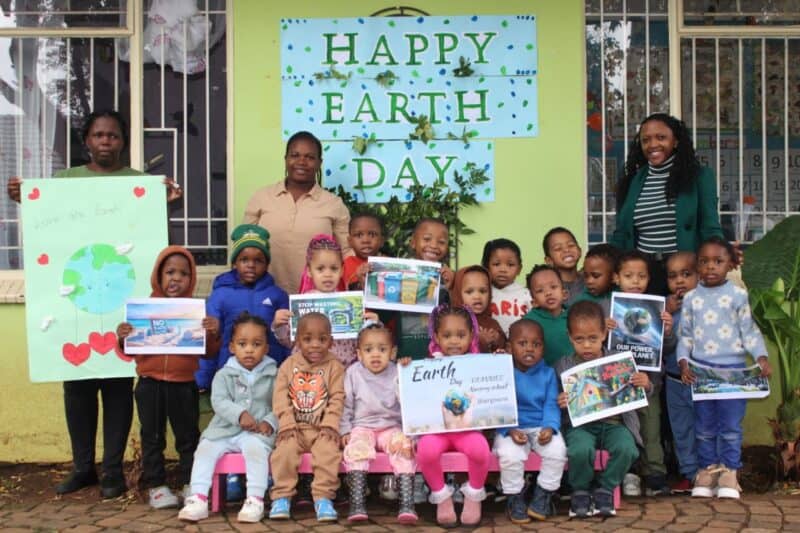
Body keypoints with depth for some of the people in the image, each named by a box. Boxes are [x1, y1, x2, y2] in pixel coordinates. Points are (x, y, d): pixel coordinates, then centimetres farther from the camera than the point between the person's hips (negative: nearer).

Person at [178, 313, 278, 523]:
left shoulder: (273, 375, 6)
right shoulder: (224, 375, 8)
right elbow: (219, 401, -7)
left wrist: (270, 422, -18)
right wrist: (239, 414, -23)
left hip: (257, 432, -2)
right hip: (224, 429, 3)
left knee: (255, 447, -33)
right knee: (205, 448, -21)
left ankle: (255, 500, -32)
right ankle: (198, 499, -22)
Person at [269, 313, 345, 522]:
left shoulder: (334, 367, 3)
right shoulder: (289, 365, 8)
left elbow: (337, 399, -3)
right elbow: (280, 397, 0)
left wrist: (330, 425, -16)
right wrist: (287, 423, -12)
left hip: (322, 428, -1)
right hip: (295, 427, 1)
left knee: (329, 450, -30)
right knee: (285, 450, -26)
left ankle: (323, 497, -22)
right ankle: (282, 497, -16)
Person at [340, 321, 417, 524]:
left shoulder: (398, 374, 1)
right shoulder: (353, 373, 3)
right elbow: (346, 404, 5)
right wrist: (345, 430, -3)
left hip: (392, 427, 0)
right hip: (362, 427, 0)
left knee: (404, 449, -28)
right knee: (356, 448, -31)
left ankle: (407, 504, -32)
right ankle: (357, 504, -33)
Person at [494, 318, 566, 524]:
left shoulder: (548, 374, 4)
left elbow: (551, 405, -1)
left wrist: (550, 427, -21)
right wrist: (510, 430, -24)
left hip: (542, 427, 2)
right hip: (511, 429, -2)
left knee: (557, 451, -25)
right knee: (509, 455, -30)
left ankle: (543, 495, 1)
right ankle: (515, 498, -2)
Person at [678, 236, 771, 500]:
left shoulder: (738, 295, 0)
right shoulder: (691, 297, 6)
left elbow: (750, 331, 0)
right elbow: (686, 335, 8)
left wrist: (761, 357, -13)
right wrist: (683, 362, -4)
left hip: (733, 369, -2)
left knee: (731, 426, 2)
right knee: (705, 427, 9)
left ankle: (729, 472, 13)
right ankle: (707, 470, 19)